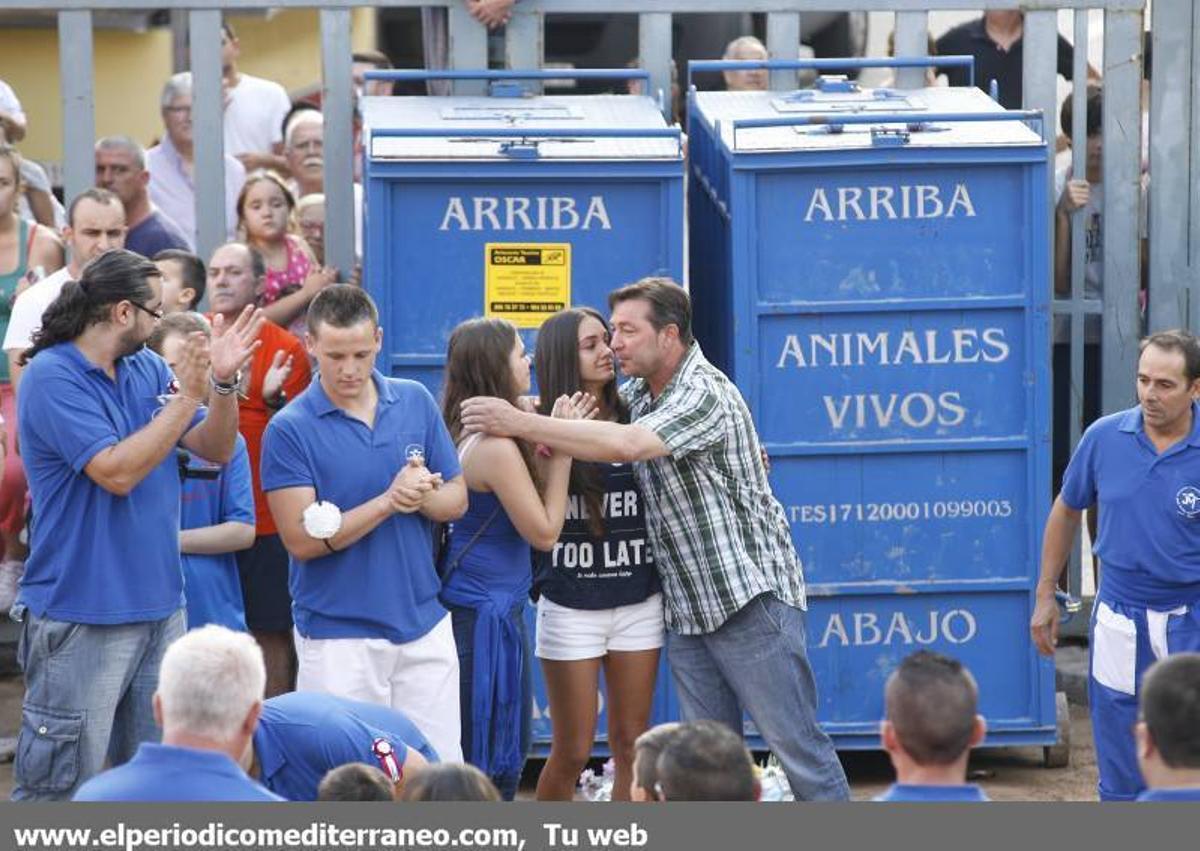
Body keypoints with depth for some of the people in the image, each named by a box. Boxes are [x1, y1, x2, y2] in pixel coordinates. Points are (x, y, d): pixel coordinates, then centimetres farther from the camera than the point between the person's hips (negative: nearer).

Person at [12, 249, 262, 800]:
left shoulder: (148, 368, 8)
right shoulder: (53, 377, -13)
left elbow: (217, 449, 9)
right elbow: (117, 471, -21)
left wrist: (223, 382, -8)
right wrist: (187, 397, -20)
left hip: (159, 606, 8)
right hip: (81, 617, -7)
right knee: (55, 791, -3)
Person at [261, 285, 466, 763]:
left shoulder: (416, 402, 4)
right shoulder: (290, 430, -8)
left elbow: (456, 499, 8)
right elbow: (302, 540, -13)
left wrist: (421, 496, -15)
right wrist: (389, 500, -20)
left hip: (425, 624, 4)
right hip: (337, 635, -4)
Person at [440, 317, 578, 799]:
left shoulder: (465, 435, 7)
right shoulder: (497, 447, -19)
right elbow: (544, 532, -13)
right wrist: (561, 452, -10)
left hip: (466, 609, 9)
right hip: (489, 615, -9)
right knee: (496, 758, -2)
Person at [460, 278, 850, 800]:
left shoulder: (705, 394, -17)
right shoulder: (637, 394, 11)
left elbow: (627, 445, -31)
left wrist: (520, 423, -28)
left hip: (751, 595, -8)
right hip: (687, 606, 8)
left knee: (797, 745, -5)